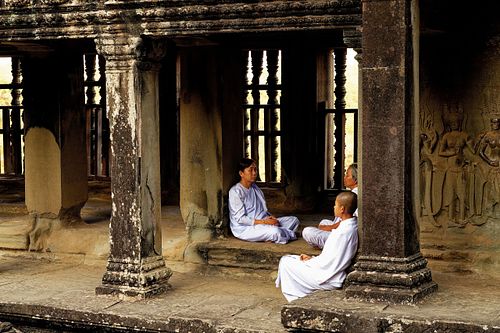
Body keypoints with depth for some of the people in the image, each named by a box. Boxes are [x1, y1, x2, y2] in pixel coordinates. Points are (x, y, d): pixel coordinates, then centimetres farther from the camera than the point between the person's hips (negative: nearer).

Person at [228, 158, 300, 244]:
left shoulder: (255, 188, 14)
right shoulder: (235, 191, -12)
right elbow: (240, 219, -18)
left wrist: (270, 217, -4)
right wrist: (263, 222, -22)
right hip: (244, 229, -9)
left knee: (294, 220, 2)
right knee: (274, 231, -35)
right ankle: (289, 234, -4)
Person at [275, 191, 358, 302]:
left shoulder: (343, 232, -27)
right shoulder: (353, 225, 3)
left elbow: (328, 262, -22)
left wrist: (310, 261, -5)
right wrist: (312, 258, 6)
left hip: (330, 280, -10)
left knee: (286, 262, -4)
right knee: (287, 258, 18)